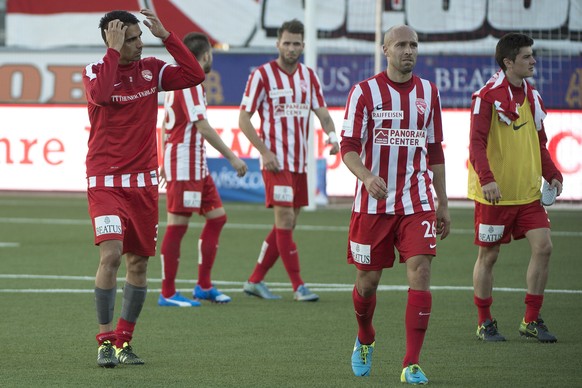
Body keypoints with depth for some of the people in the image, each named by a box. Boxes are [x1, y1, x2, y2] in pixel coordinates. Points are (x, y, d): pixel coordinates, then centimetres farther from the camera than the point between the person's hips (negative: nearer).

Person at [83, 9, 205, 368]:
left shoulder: (152, 69, 5)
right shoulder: (95, 71, -4)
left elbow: (195, 75, -8)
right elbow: (100, 94, -27)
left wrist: (166, 35, -11)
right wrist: (114, 51, -22)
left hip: (143, 181, 4)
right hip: (105, 181, -4)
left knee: (139, 262, 7)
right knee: (111, 254, -19)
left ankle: (124, 340, 19)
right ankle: (105, 341, -10)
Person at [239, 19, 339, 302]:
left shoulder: (309, 76, 10)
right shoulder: (262, 75, -6)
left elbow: (321, 112, 9)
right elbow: (243, 119, -5)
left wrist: (331, 134, -14)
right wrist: (264, 151, -15)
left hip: (300, 161, 6)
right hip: (276, 160, -6)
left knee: (287, 223, 7)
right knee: (285, 218, -11)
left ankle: (255, 280, 17)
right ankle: (298, 286, -7)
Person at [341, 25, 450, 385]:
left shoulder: (428, 92, 9)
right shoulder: (364, 91, -3)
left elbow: (435, 151, 15)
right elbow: (349, 146, -8)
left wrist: (443, 203, 14)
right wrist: (367, 176, -28)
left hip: (417, 203, 2)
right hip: (373, 203, -2)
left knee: (420, 271, -13)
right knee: (368, 279, 7)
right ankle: (365, 341, 38)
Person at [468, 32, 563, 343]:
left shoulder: (532, 97, 11)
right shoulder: (487, 97, -11)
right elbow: (477, 143, -18)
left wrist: (552, 175, 6)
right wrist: (486, 179, -30)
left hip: (528, 193, 6)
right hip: (494, 193, -6)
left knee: (543, 247, -4)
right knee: (488, 255, 3)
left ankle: (531, 320, 6)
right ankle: (485, 323, 16)